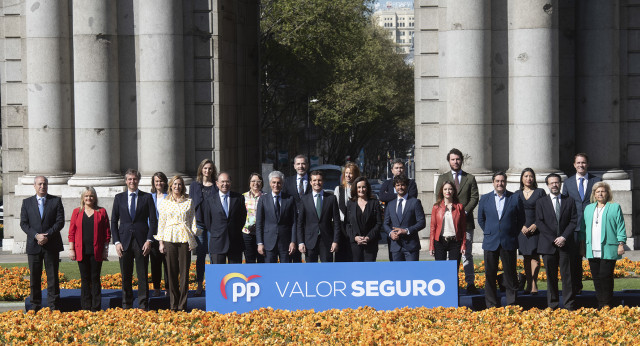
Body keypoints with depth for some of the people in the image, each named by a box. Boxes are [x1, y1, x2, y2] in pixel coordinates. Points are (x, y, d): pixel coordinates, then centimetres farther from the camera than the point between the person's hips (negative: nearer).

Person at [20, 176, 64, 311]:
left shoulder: (56, 201, 5)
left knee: (53, 278, 1)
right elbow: (23, 223, 2)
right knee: (34, 278, 4)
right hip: (33, 246, 1)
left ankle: (54, 308, 4)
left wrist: (47, 235, -14)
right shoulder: (27, 202, 9)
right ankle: (35, 307, 12)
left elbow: (60, 222, -1)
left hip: (51, 245, -1)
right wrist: (36, 235, -13)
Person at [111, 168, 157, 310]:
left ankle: (143, 306, 4)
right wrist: (116, 241, -1)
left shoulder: (147, 197, 5)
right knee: (125, 276, 4)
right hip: (124, 241, 1)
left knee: (142, 276, -1)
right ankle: (126, 305, 12)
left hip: (141, 241, -1)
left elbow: (153, 221, 3)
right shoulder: (119, 198, 10)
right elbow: (114, 221, 9)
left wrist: (149, 240, -7)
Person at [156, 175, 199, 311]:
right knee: (172, 271, -1)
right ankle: (173, 304, 6)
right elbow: (161, 222, 9)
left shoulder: (189, 202, 9)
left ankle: (182, 305, 1)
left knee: (184, 271, -3)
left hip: (185, 238, 0)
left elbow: (193, 220, 9)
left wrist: (193, 239, 0)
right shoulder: (165, 202, 9)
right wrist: (161, 242, 4)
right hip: (169, 238, 0)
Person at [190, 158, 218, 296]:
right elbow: (191, 204, 10)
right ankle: (199, 285, 6)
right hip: (199, 222, 1)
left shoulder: (216, 186, 6)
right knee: (200, 255, 3)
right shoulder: (194, 185, 9)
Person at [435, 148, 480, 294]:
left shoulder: (470, 178, 11)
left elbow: (475, 197, 4)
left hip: (466, 221, 0)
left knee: (467, 253, -1)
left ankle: (470, 284, -1)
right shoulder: (442, 178, 11)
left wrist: (464, 212, -11)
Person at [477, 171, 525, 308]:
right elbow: (481, 219, 16)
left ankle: (512, 305, 8)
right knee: (490, 275, 2)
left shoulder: (515, 198, 2)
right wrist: (489, 232, 9)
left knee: (510, 275, 2)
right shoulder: (485, 199, 7)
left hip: (509, 242, -1)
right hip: (491, 243, 1)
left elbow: (521, 219, 9)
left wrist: (514, 234, 4)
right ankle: (491, 306, 9)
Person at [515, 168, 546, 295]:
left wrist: (536, 225, -11)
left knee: (534, 256, -9)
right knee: (526, 257, 5)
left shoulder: (540, 192, 3)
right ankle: (529, 284, 7)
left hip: (536, 228, -3)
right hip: (522, 230, 3)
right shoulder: (517, 194, 11)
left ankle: (534, 284, -11)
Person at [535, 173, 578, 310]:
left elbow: (574, 221, 4)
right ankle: (552, 305, 8)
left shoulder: (570, 201, 10)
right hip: (548, 245, 0)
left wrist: (564, 237, -10)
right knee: (551, 276, 3)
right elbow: (539, 223, 1)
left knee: (567, 275, -3)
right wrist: (553, 239, -9)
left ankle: (569, 305, -1)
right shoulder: (541, 202, 9)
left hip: (566, 244, 0)